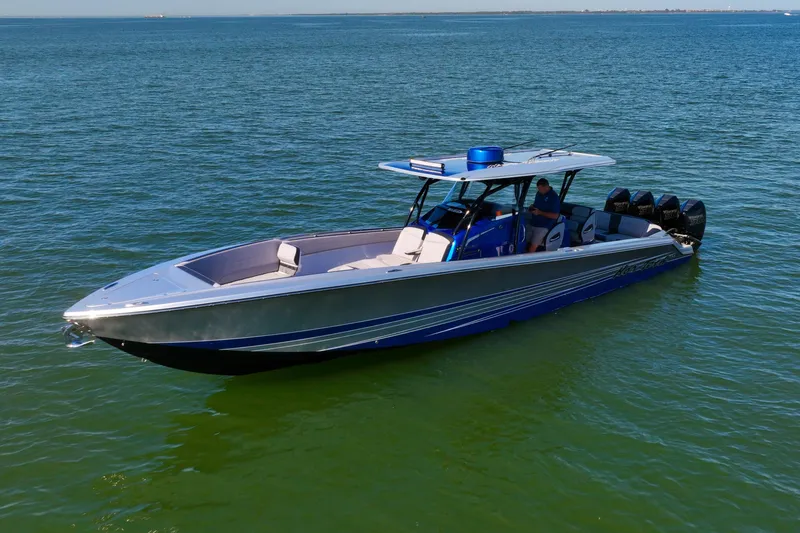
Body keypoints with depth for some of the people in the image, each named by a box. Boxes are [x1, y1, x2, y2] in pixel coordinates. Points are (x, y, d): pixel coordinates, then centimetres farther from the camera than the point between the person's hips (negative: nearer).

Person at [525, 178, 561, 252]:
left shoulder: (554, 197, -11)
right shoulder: (539, 193, 12)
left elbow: (555, 216, -15)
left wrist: (540, 212, -19)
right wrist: (532, 206, 7)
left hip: (543, 226, -7)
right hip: (532, 223, 7)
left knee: (533, 245, -20)